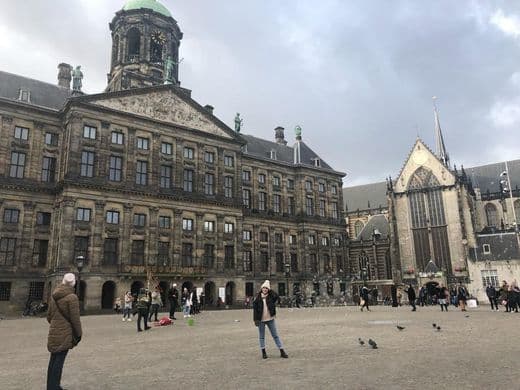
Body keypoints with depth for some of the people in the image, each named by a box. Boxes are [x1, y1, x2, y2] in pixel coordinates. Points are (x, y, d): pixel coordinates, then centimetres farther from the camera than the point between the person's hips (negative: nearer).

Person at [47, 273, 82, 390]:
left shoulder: (54, 296, 6)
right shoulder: (72, 297, -17)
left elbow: (49, 315, 14)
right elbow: (75, 319, -15)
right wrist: (78, 334, -4)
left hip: (53, 333, 7)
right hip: (65, 334, -7)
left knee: (53, 359, 17)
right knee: (59, 360, 0)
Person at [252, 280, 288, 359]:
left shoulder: (270, 296, -1)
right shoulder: (258, 297, -4)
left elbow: (277, 298, -20)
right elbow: (255, 309, -3)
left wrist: (270, 290, -15)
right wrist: (255, 319, -9)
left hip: (270, 319, 1)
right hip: (261, 320, 0)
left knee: (275, 335, 6)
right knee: (261, 336, 9)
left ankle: (282, 351, 10)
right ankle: (263, 352, 21)